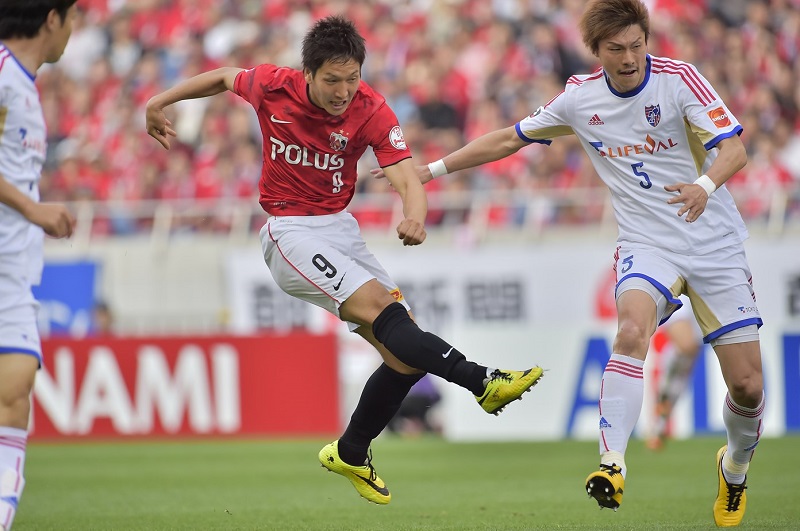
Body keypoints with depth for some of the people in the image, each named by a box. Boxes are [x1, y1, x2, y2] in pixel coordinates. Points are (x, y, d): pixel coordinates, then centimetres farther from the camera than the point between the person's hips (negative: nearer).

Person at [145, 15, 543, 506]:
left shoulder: (371, 110, -12)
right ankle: (483, 382, -34)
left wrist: (415, 217, -45)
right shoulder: (272, 87, -12)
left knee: (406, 357, -2)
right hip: (290, 233, -4)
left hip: (340, 228, 4)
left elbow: (406, 178, -23)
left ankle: (351, 454, 19)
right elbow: (225, 77, 11)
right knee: (379, 306, -27)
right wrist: (161, 102, 18)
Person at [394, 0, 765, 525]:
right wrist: (433, 168, 14)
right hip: (647, 243, 1)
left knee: (747, 384, -4)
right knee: (631, 330, -32)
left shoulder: (680, 79, -11)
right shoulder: (580, 98, 0)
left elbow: (734, 150, -19)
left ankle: (736, 465, 29)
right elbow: (510, 138, 14)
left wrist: (704, 186, -40)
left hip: (715, 245, -1)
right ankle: (613, 464, -37)